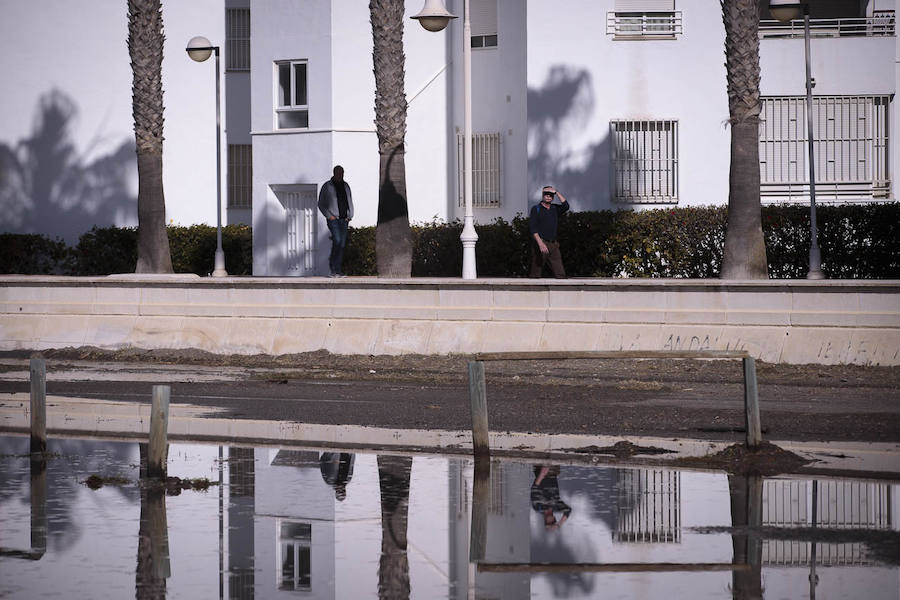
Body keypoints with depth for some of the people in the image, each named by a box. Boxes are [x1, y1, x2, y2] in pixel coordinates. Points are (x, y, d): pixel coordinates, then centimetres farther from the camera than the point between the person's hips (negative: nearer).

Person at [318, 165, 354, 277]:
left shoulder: (345, 186, 16)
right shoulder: (327, 186, 2)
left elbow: (350, 202, 23)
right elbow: (321, 204, 4)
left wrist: (350, 216, 8)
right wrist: (329, 216, -8)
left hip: (344, 219, 5)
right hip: (333, 218, -5)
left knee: (342, 244, 0)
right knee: (337, 241, -19)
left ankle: (338, 270, 3)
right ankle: (333, 269, -11)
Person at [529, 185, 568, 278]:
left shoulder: (555, 209, 17)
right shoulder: (536, 209, 3)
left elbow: (566, 206, -3)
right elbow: (532, 228, -7)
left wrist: (557, 192, -1)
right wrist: (540, 243, -20)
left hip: (553, 245, 4)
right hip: (540, 243, -4)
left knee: (560, 274, -6)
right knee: (535, 274, -5)